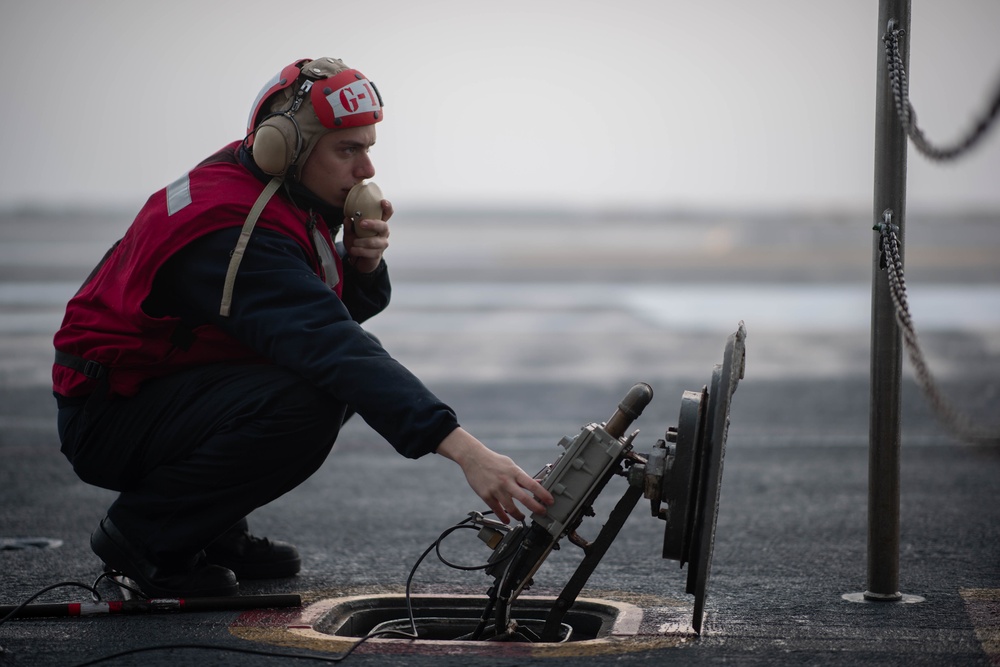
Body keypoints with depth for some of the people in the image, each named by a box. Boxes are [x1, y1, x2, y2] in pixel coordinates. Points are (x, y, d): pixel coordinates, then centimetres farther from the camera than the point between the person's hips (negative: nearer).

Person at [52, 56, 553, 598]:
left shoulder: (279, 195, 1)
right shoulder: (235, 228, -29)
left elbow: (352, 310, 11)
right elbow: (332, 348, -39)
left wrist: (364, 263, -14)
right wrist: (464, 450, -45)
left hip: (178, 383, 10)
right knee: (303, 406, -30)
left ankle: (214, 531, 8)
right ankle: (142, 533, -10)